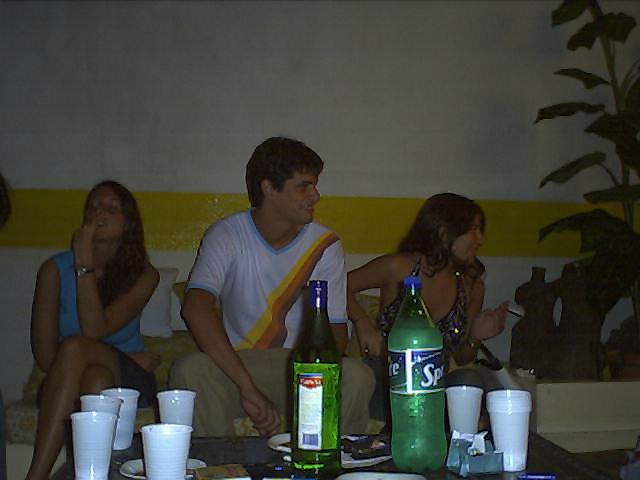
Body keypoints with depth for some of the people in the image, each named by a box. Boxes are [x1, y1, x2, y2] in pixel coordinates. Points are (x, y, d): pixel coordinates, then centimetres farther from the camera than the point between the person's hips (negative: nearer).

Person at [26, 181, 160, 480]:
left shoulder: (144, 275, -1)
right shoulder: (55, 270, 0)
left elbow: (95, 331, -16)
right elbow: (44, 355, -5)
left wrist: (84, 266, -17)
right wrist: (123, 359, -10)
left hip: (127, 383, -1)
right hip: (65, 385, 1)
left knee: (75, 346, -33)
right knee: (96, 380, -36)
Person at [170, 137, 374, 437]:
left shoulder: (325, 244, -1)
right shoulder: (227, 235, -8)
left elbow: (336, 333, -1)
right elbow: (196, 309, -25)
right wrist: (248, 387, -35)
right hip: (235, 365, -1)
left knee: (358, 377, -29)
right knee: (190, 371, -32)